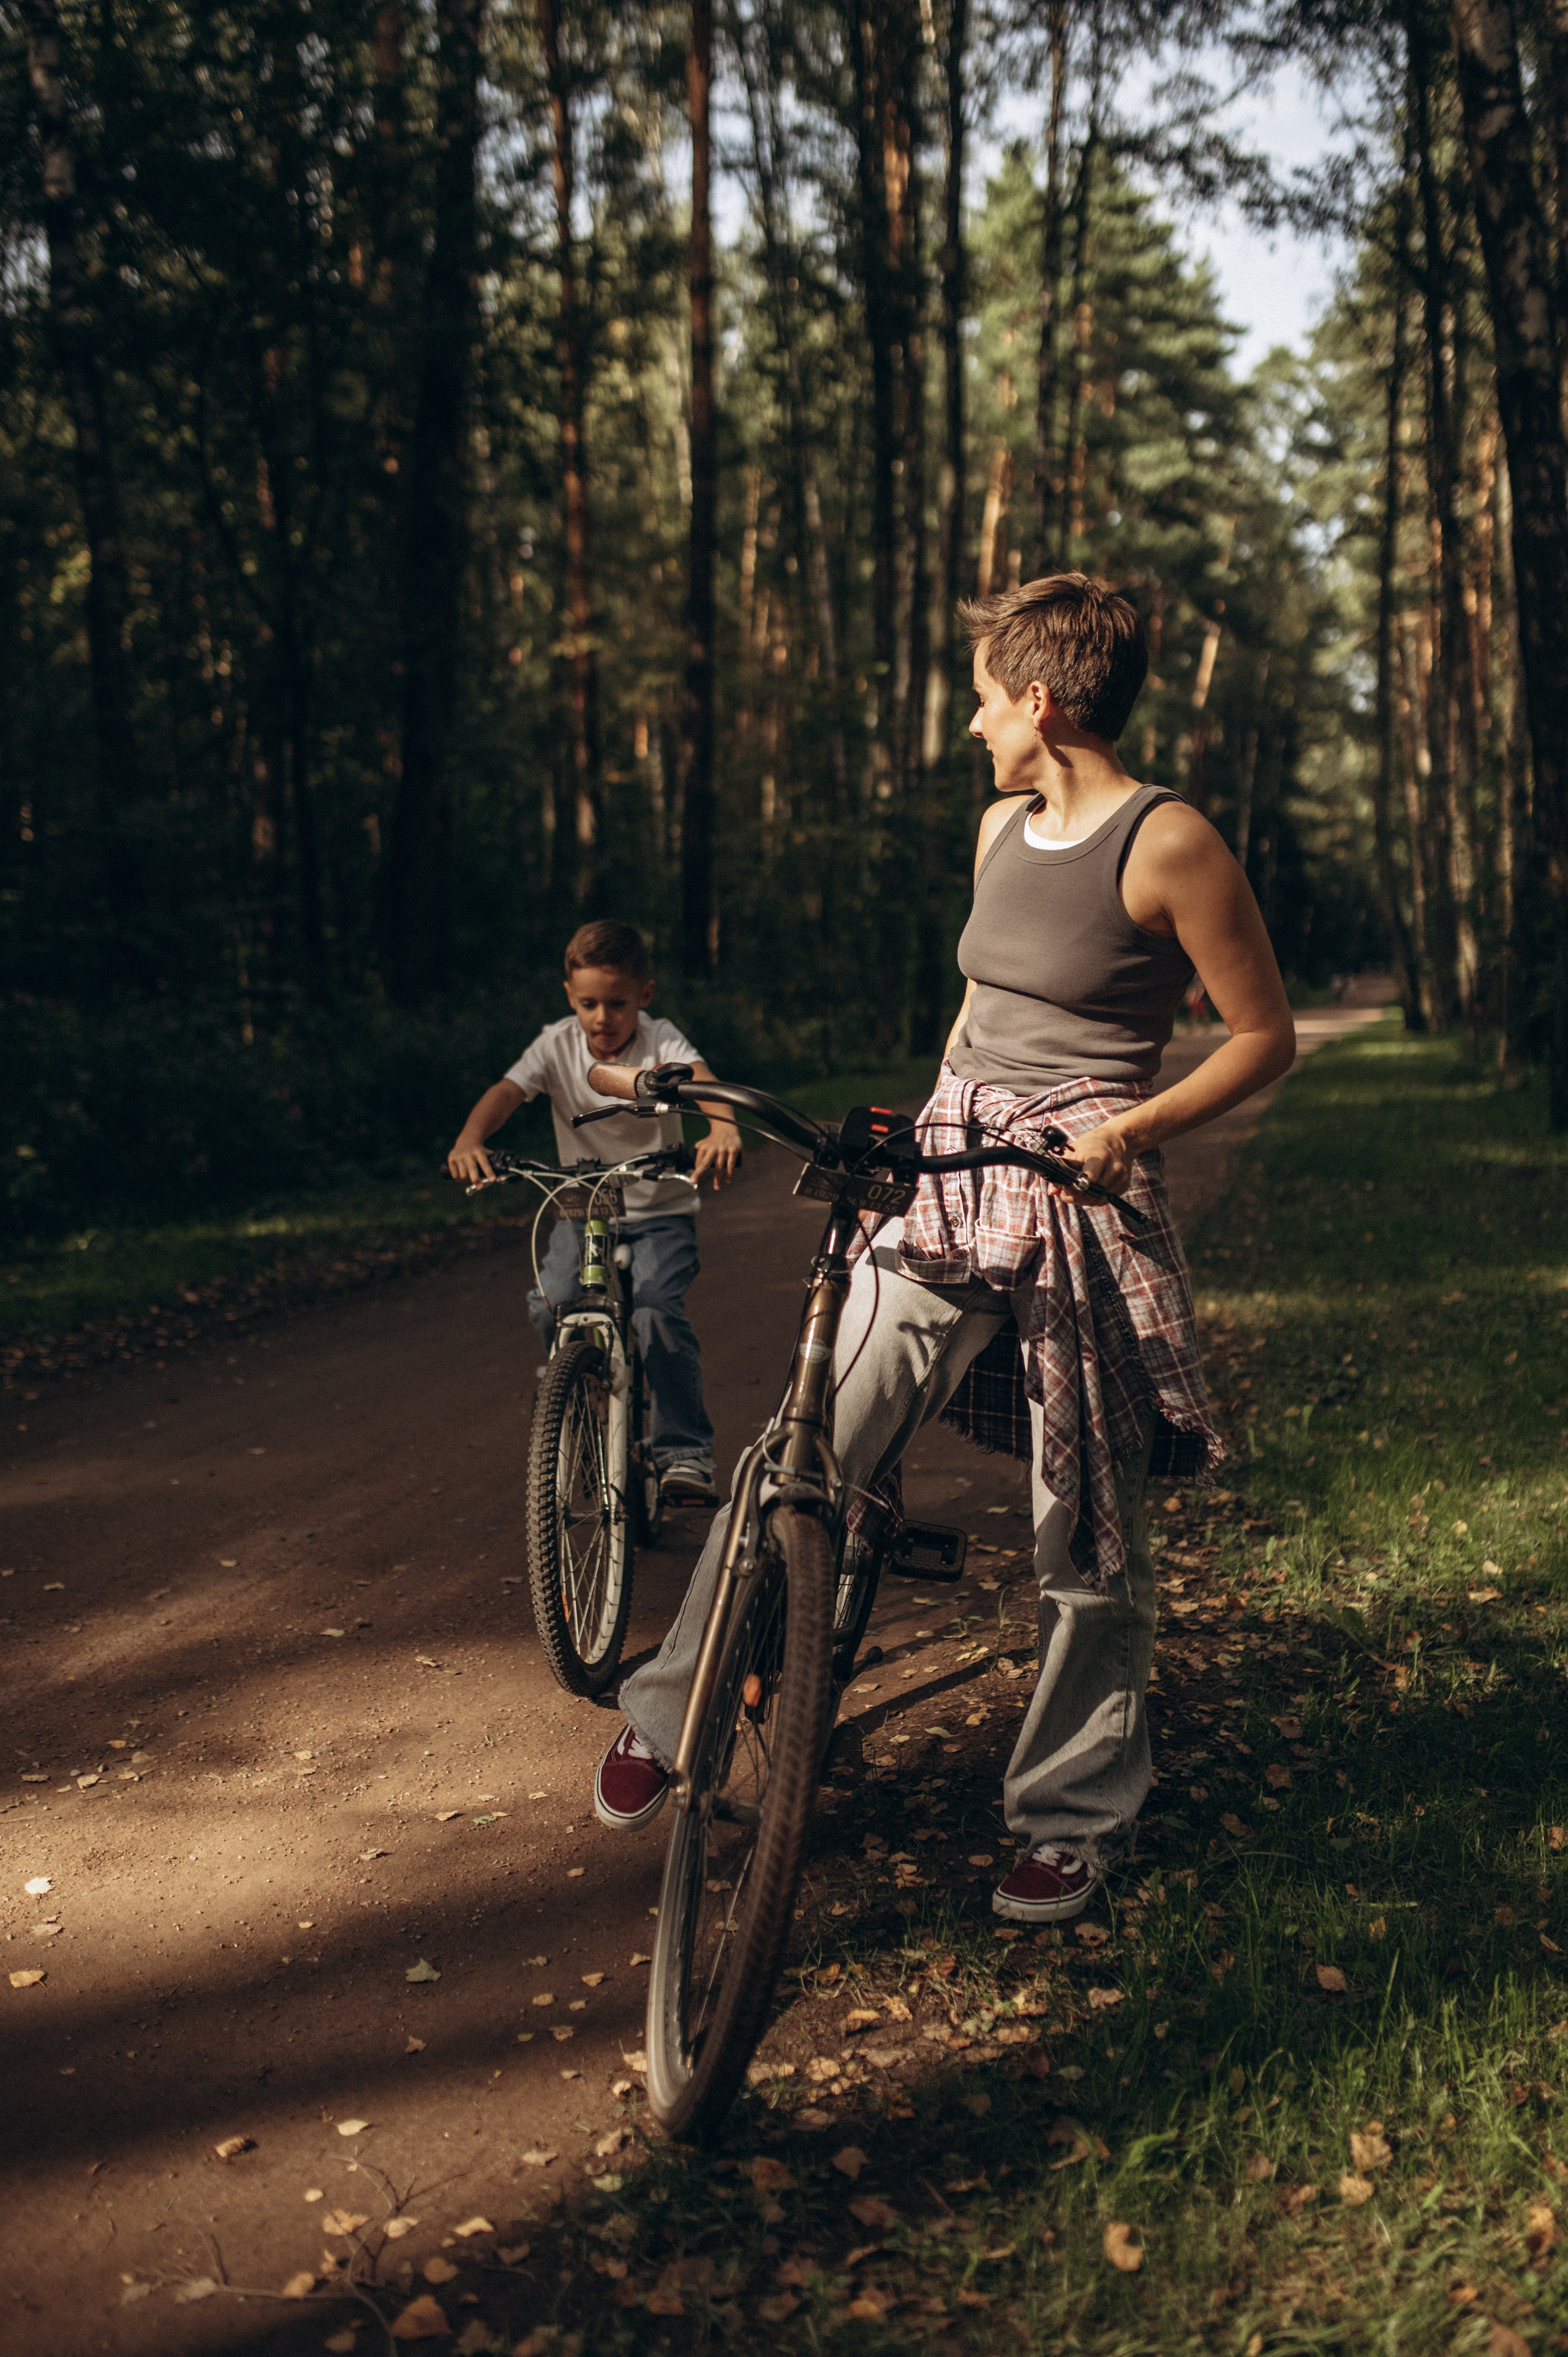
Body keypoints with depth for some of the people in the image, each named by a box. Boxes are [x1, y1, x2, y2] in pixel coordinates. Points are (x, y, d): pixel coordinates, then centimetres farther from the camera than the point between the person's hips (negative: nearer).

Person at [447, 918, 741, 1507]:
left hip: (660, 1214, -2)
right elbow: (507, 1090, -20)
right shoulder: (558, 1045, -5)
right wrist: (468, 1140, -42)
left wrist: (721, 1129, -57)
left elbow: (702, 1078, -33)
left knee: (656, 1310, -27)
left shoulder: (660, 1041, -13)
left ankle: (685, 1453, -12)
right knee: (551, 1303, -22)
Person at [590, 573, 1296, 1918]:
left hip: (1082, 1204, -5)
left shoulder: (1169, 844, -8)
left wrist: (1132, 1129, -18)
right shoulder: (1003, 828, 14)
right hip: (949, 1188, 6)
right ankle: (672, 1712, 14)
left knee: (1087, 1540, 4)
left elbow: (1267, 1037, -5)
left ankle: (1078, 1815, 22)